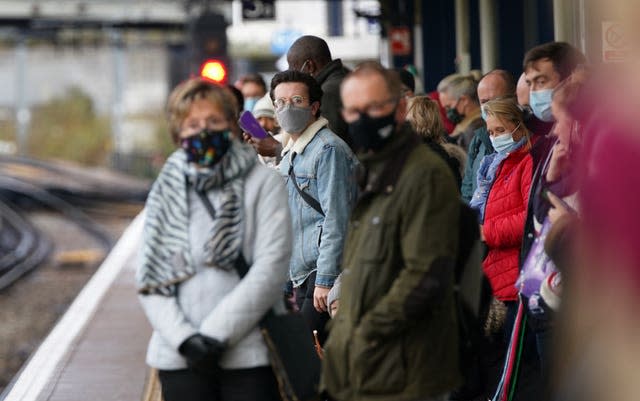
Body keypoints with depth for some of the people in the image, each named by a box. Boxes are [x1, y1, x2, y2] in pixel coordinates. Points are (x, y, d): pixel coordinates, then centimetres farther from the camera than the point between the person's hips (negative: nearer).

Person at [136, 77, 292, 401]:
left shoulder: (263, 183, 0)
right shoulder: (165, 193, 10)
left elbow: (271, 267, -8)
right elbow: (149, 281, 6)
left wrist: (215, 334, -12)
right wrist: (183, 338, -10)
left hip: (248, 353, -3)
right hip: (181, 359, 3)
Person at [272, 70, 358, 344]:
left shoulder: (329, 149, -11)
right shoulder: (290, 155, 19)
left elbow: (336, 221, -17)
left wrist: (325, 280, -21)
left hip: (324, 274, -9)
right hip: (302, 276, 9)